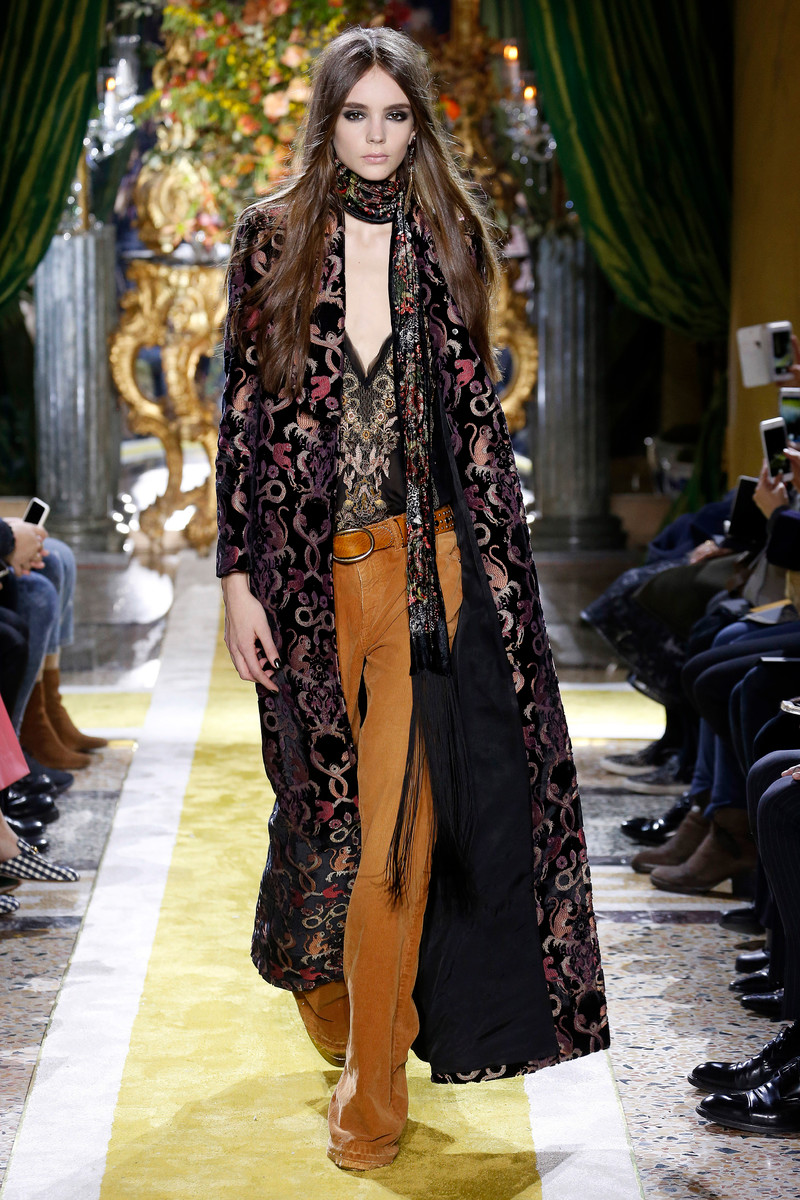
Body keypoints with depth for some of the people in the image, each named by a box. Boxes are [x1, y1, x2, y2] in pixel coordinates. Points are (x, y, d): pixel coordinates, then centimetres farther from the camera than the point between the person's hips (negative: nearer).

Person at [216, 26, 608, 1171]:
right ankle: (332, 998, 41)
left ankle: (373, 1086, 7)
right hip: (310, 571, 0)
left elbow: (478, 414, 8)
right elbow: (244, 416, 2)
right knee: (327, 794, 11)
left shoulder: (450, 244, 6)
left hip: (427, 568, 0)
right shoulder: (272, 241, 3)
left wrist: (502, 570, 4)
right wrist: (239, 578, -3)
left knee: (401, 818, -4)